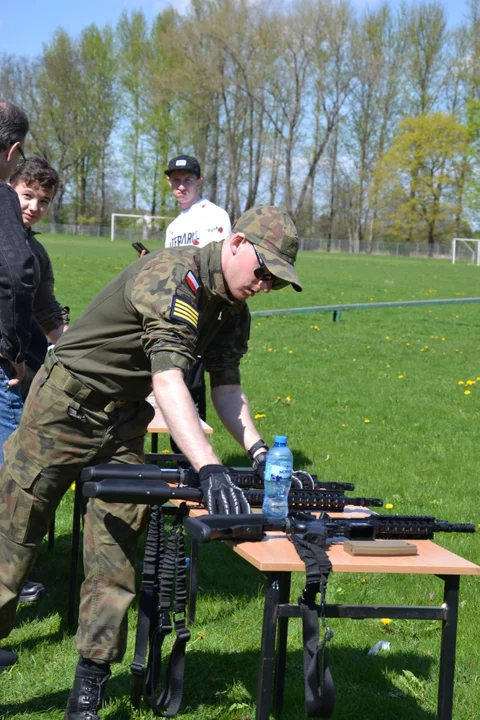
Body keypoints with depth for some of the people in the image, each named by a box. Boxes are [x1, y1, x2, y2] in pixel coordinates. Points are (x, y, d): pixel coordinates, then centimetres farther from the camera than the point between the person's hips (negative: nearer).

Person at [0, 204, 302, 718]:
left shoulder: (233, 310, 3)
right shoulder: (171, 277, -26)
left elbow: (226, 385, 9)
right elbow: (168, 380, -36)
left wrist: (257, 450, -8)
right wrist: (209, 469, -45)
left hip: (123, 425, 7)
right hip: (63, 410, -7)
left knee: (114, 561, 2)